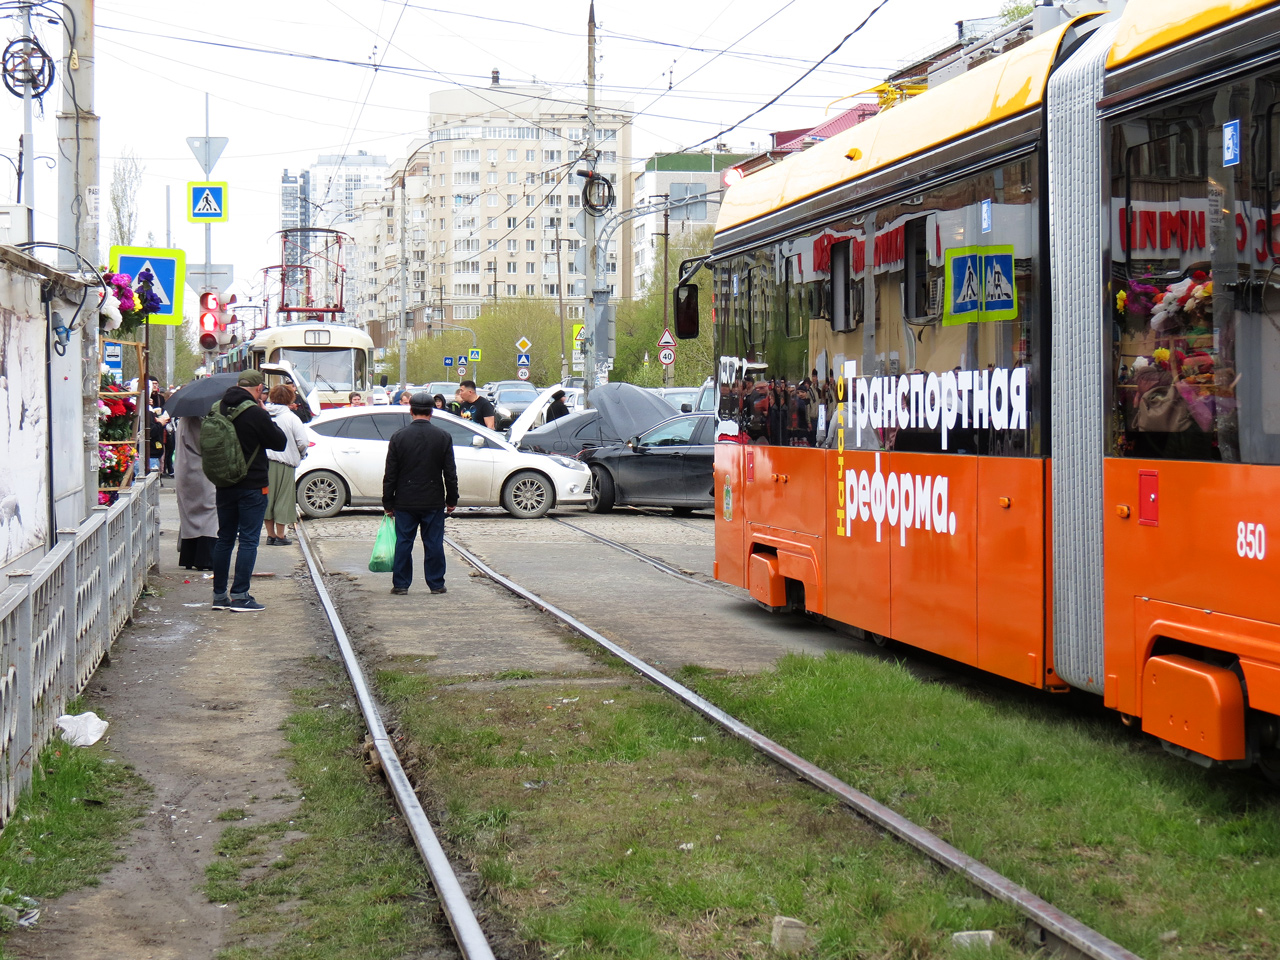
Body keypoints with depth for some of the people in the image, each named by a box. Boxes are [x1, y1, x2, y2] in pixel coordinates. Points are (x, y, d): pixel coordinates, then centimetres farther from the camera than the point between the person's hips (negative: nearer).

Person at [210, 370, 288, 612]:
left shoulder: (218, 410, 4)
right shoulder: (255, 413, -15)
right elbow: (280, 442, -7)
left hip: (224, 485, 6)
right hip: (252, 487, -6)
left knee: (225, 538, 13)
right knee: (248, 540, -2)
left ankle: (219, 595, 16)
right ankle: (240, 596, -5)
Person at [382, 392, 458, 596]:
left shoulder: (398, 437, -3)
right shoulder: (443, 437, -2)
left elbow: (390, 474, -1)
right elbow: (450, 473, 0)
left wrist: (388, 503, 5)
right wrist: (451, 500, 9)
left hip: (405, 502, 0)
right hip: (434, 502, 0)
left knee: (403, 543, 6)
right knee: (434, 543, 6)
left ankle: (401, 584, 8)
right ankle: (436, 584, 11)